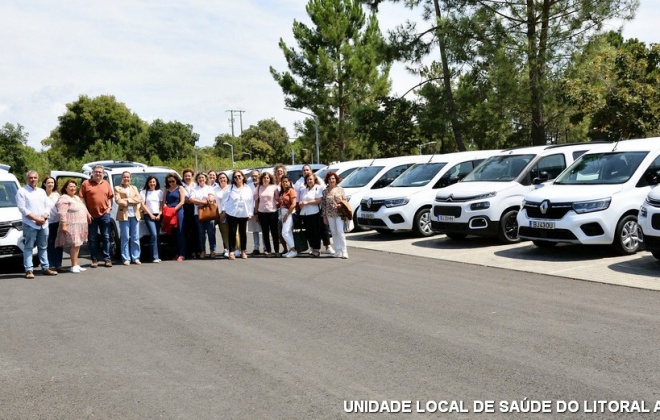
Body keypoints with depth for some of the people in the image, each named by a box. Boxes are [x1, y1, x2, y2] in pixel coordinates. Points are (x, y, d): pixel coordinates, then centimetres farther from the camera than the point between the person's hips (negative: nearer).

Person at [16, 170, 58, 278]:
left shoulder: (42, 191, 17)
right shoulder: (21, 191, 0)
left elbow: (48, 206, 12)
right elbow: (22, 208, -8)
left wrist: (43, 217, -7)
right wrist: (36, 218, -14)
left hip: (43, 224, 5)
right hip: (29, 224, -5)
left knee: (43, 247, 10)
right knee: (28, 248, -4)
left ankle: (45, 268, 15)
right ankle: (28, 270, -4)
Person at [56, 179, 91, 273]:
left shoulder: (77, 198, 21)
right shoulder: (64, 198, -9)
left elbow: (83, 208, 34)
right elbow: (62, 213, -17)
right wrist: (64, 225, -23)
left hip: (80, 225, 9)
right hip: (71, 226, -9)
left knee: (77, 245, 10)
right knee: (75, 245, -12)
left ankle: (76, 265, 15)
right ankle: (74, 266, -8)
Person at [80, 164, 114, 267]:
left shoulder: (106, 183, 11)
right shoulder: (86, 183, 0)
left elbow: (110, 197, 16)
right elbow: (82, 199, -2)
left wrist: (109, 207, 1)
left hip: (104, 214, 2)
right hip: (91, 215, -2)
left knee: (106, 237, 6)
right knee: (93, 239, 5)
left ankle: (107, 259, 11)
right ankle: (94, 260, 12)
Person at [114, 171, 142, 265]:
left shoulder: (134, 188, 19)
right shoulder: (117, 188, 7)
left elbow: (139, 199, 5)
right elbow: (118, 200, -7)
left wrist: (127, 200, -7)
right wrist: (133, 202, -5)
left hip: (135, 215, 4)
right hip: (124, 215, -4)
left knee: (135, 238, 3)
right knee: (125, 238, -5)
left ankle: (136, 258, 7)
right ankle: (126, 259, -2)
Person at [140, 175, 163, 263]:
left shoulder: (159, 192, 13)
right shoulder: (143, 192, 5)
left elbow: (161, 204, 11)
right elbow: (142, 205, 1)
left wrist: (159, 214, -3)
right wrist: (150, 214, -5)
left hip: (158, 216, 3)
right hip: (148, 216, -3)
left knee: (156, 235, 2)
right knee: (154, 235, -16)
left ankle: (156, 256, 7)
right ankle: (155, 257, -17)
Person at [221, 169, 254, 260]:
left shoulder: (248, 189, 5)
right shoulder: (230, 188, 0)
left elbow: (251, 202, 5)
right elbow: (225, 199, 3)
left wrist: (250, 213, 1)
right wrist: (224, 210, -1)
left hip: (244, 214, 2)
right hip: (231, 214, -2)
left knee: (243, 232, 7)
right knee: (232, 233, -3)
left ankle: (243, 251, 17)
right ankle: (231, 251, 1)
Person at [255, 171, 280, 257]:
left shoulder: (274, 187, 0)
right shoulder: (259, 187, 6)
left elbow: (278, 199, 3)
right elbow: (256, 201, 9)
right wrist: (256, 213, 6)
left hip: (273, 212, -2)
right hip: (262, 213, 2)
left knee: (274, 232, 2)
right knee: (265, 232, 6)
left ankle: (277, 251, 8)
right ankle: (268, 250, 13)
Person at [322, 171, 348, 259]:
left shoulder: (340, 189, 4)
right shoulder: (325, 191, 7)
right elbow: (324, 205, 8)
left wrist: (341, 205, -15)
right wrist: (324, 216, 5)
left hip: (339, 214, -2)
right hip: (330, 215, 2)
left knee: (340, 231, -11)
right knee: (334, 233, 4)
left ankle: (344, 251, -10)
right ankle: (338, 251, 10)